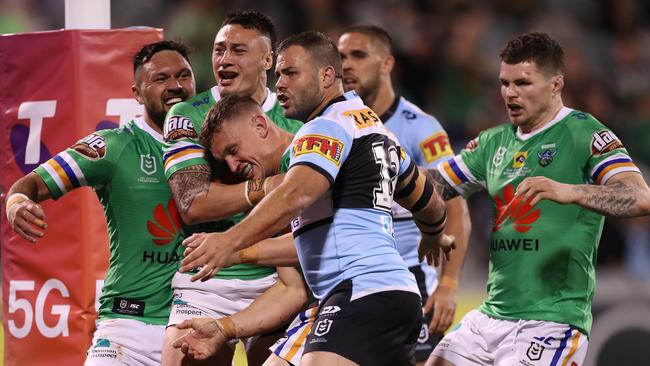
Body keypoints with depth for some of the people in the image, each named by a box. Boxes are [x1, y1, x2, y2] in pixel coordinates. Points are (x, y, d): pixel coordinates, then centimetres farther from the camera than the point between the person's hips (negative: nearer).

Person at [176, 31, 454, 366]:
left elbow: (296, 195, -25)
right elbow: (427, 202, 37)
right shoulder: (373, 126, 24)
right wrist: (434, 238, 59)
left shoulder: (328, 126, -6)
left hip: (363, 292, -11)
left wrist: (231, 239, -36)